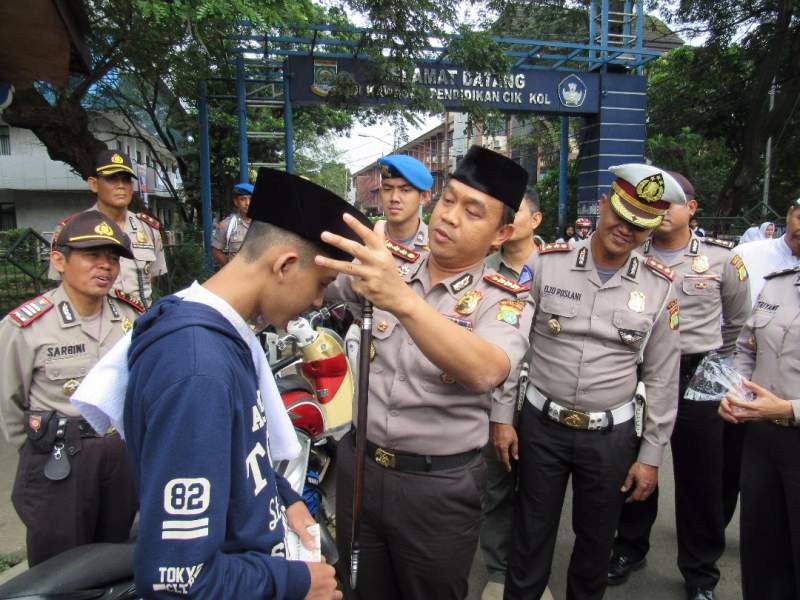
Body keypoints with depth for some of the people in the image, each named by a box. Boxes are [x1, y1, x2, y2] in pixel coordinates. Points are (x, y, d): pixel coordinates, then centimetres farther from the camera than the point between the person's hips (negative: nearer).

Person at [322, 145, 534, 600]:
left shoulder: (506, 300, -14)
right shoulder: (389, 266, -2)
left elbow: (486, 372, -34)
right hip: (358, 465, 4)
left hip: (440, 485, -3)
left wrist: (403, 301, -48)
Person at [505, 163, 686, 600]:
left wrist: (651, 455, 3)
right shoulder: (546, 262, -7)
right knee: (531, 537, 13)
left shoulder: (659, 287, -3)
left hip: (612, 435, 1)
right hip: (541, 424, -1)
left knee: (596, 540, 19)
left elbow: (662, 379, 2)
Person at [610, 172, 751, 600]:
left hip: (697, 378, -1)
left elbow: (738, 319, 9)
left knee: (702, 477, 9)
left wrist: (715, 362, 13)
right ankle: (630, 546, 35)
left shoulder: (721, 257, -1)